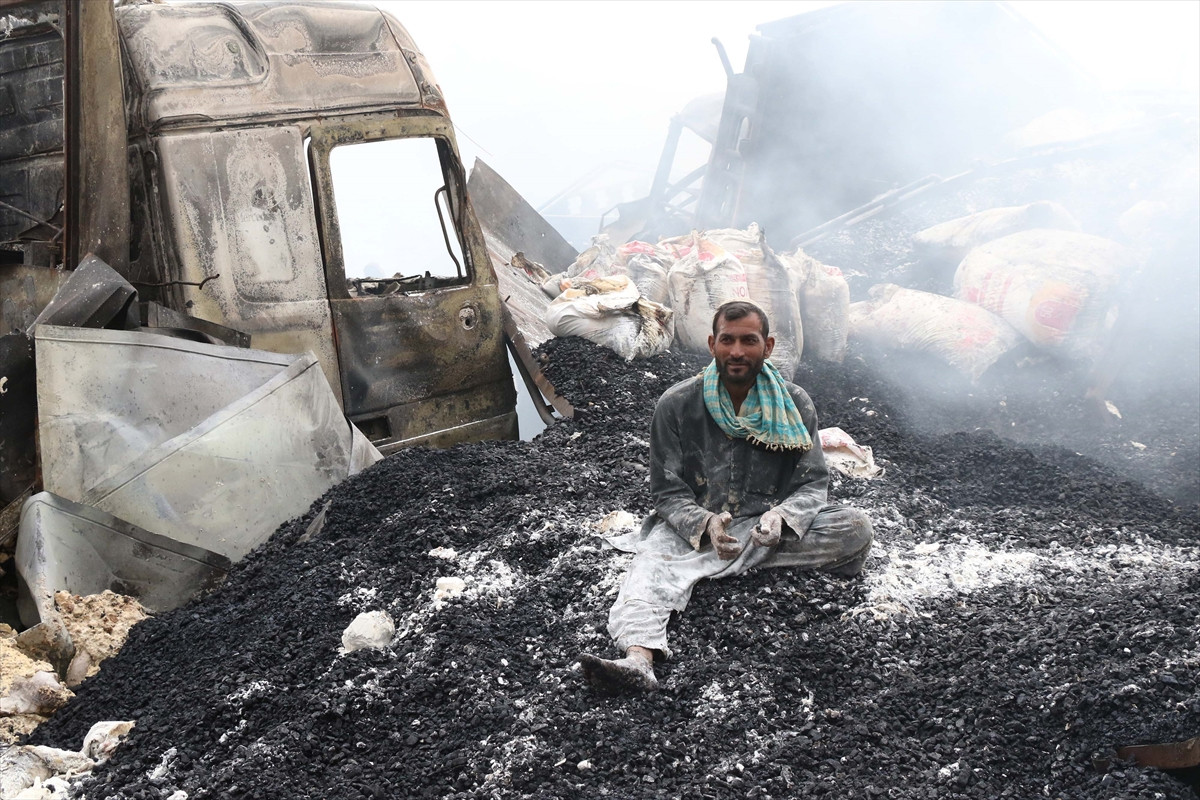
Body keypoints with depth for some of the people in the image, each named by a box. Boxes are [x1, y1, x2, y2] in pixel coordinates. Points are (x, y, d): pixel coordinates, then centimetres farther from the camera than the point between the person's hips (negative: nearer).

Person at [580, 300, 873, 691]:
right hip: (693, 525, -2)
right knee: (653, 562, -34)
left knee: (855, 529, -21)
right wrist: (705, 524, -26)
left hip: (766, 525, 2)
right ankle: (637, 659, -58)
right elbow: (667, 492, -4)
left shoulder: (794, 405, 0)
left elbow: (813, 484, 0)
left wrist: (781, 516, -23)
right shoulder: (677, 405, -4)